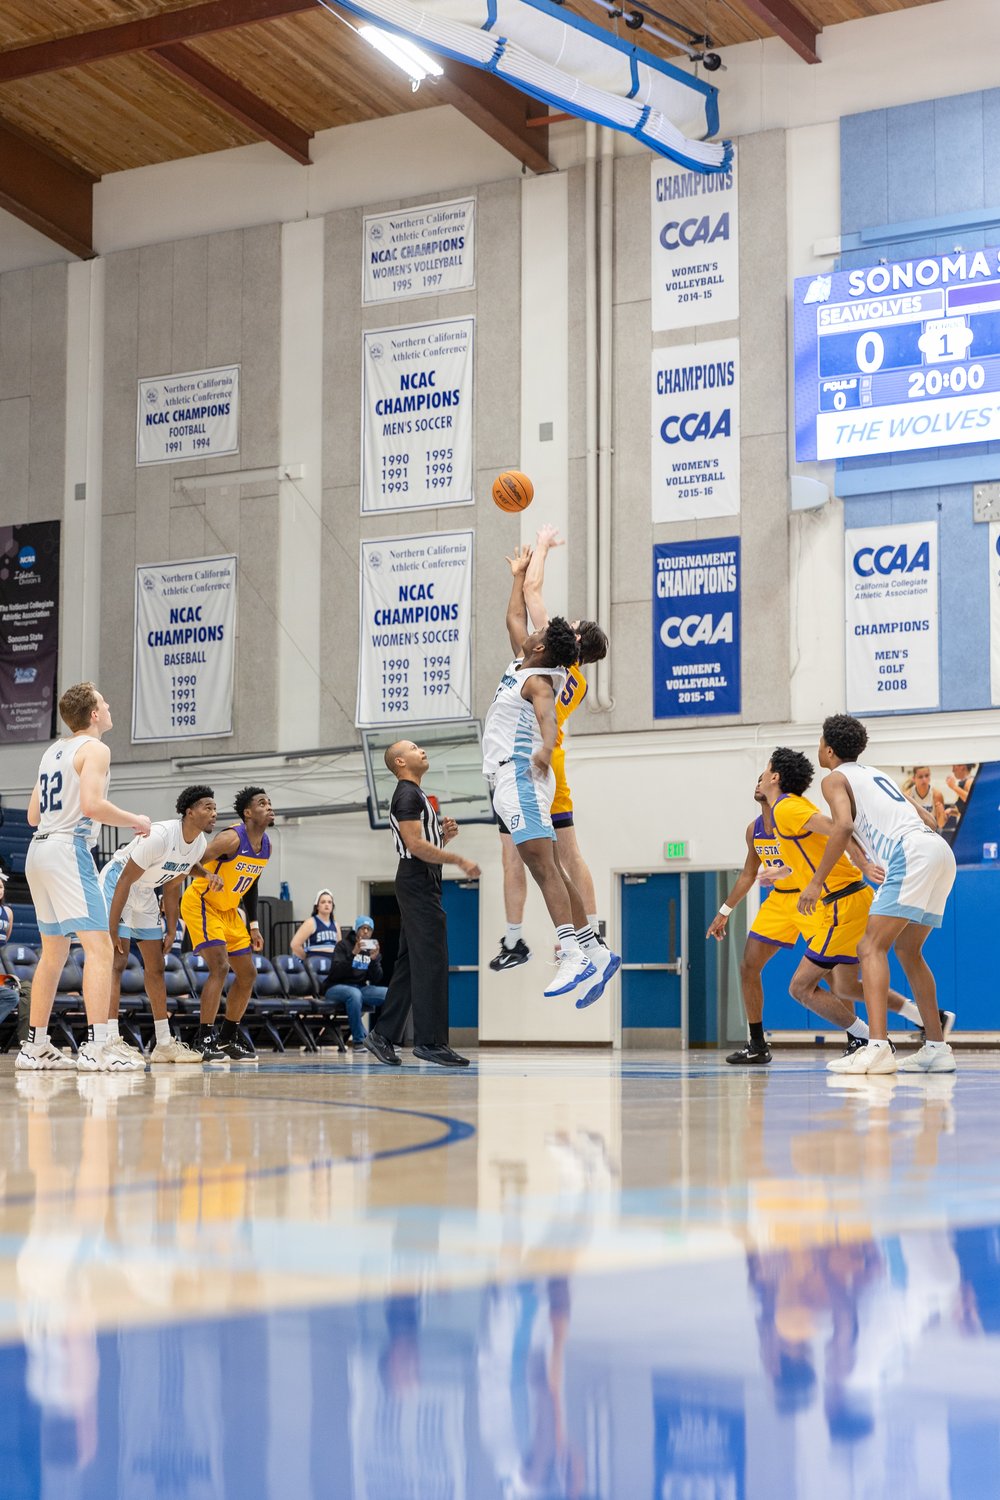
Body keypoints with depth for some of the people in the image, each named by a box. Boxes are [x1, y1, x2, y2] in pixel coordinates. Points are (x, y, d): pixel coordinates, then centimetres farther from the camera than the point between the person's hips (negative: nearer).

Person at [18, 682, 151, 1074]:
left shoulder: (53, 751, 20)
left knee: (54, 952, 17)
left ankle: (35, 1046, 20)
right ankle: (95, 1048, -23)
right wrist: (134, 821, -6)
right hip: (68, 849, -9)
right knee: (99, 946, -13)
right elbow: (92, 804, -20)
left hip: (38, 849, 9)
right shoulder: (94, 748, -5)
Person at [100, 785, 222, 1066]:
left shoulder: (200, 844, -6)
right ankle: (111, 1040, -21)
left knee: (155, 966, 8)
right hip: (116, 882, -9)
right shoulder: (161, 835, -31)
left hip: (146, 891, 9)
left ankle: (164, 1043, 13)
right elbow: (126, 880, -27)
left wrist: (171, 930, 9)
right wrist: (112, 929, -27)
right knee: (117, 961, -17)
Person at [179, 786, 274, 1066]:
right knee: (220, 966, -22)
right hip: (201, 903, -9)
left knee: (248, 974, 8)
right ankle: (204, 1040, -19)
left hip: (228, 911, 9)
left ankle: (228, 1039, 19)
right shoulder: (232, 839, -24)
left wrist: (253, 926, 13)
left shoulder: (266, 846, 2)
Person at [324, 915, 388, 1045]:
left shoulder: (373, 949, 13)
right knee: (354, 993, -40)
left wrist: (374, 959, -15)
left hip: (362, 988, 5)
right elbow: (334, 973, -14)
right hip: (338, 988, -5)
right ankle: (359, 1040, -33)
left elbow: (376, 980, 2)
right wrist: (353, 954, -24)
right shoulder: (343, 945, 1)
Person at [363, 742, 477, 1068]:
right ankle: (429, 1041, -11)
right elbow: (415, 845, -20)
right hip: (418, 882, -11)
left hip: (421, 883, 11)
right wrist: (460, 861, -20)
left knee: (409, 964, 10)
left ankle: (383, 1035, 12)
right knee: (431, 963, -11)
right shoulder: (407, 794, -10)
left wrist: (444, 834, 8)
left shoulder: (416, 794, 22)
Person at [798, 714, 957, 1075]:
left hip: (913, 856, -8)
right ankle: (937, 1048, 19)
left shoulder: (836, 779, 7)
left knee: (872, 947, -10)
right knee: (907, 949, 20)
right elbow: (927, 820, 27)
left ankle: (878, 1046, -26)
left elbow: (843, 826, -12)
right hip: (940, 850, 8)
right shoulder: (876, 775, 30)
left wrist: (816, 882, -11)